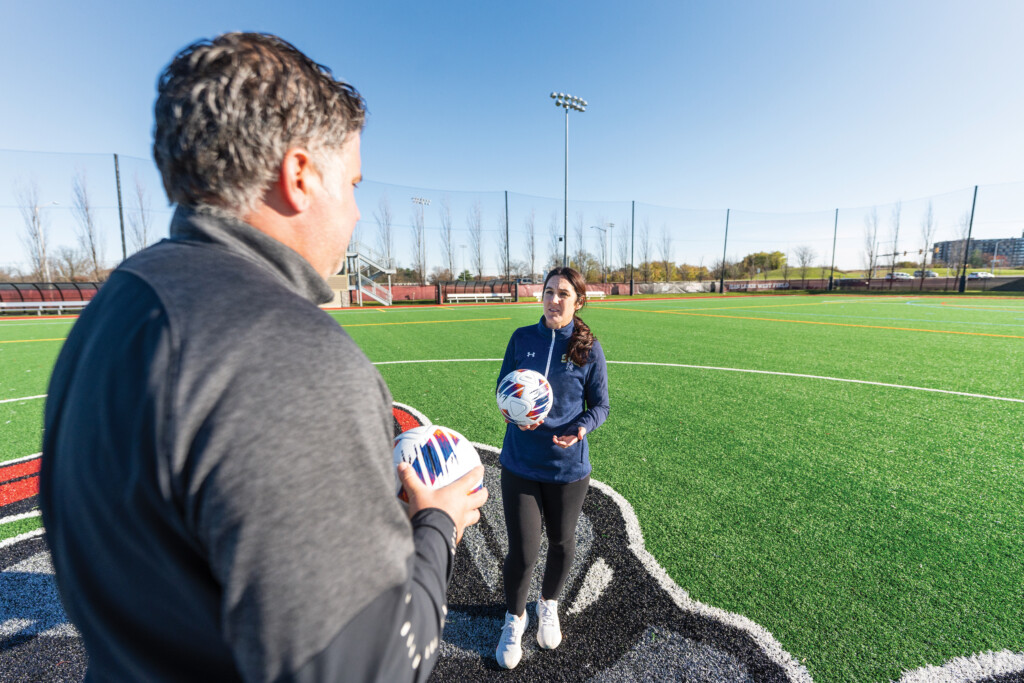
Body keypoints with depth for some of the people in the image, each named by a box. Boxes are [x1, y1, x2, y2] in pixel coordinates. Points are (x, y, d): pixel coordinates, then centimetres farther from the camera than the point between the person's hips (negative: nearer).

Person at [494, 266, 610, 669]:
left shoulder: (588, 348, -7)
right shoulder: (522, 338, -4)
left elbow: (600, 405, -2)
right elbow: (503, 385, 4)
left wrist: (581, 427, -22)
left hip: (568, 465, 0)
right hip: (520, 462, 0)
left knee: (561, 540, 20)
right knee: (521, 551, 5)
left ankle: (549, 606, 53)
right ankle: (514, 618, 39)